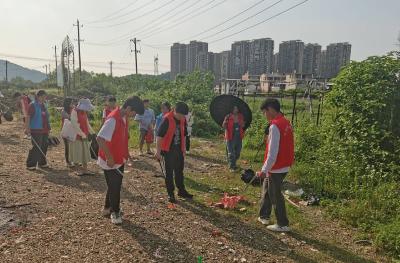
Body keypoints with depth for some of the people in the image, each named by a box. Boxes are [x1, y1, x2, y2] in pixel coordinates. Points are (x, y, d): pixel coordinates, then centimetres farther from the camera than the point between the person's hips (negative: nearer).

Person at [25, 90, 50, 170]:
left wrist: (48, 128, 22)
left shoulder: (43, 105, 16)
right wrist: (27, 128, -20)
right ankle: (30, 164, 2)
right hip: (36, 131, -8)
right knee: (36, 148, -8)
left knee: (44, 147, 11)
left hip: (44, 130, 8)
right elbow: (27, 117, -14)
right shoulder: (32, 105, -8)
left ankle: (42, 163, 23)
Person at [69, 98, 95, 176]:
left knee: (85, 153, 8)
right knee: (77, 154, 0)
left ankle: (85, 169, 14)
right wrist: (82, 134, -20)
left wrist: (92, 133, 12)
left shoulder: (84, 112, 11)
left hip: (85, 136, 7)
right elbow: (75, 124, -18)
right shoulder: (74, 111, -12)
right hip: (77, 136, -7)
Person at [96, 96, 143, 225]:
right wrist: (109, 157, -27)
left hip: (120, 159, 9)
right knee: (114, 187, 4)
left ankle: (108, 208, 36)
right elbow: (100, 138, -31)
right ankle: (115, 212, 23)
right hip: (111, 161, -9)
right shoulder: (113, 119, -26)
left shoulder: (124, 118, 3)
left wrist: (126, 153, 13)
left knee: (115, 186, 19)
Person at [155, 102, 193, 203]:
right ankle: (170, 194, 14)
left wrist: (184, 148, 16)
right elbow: (159, 135, -17)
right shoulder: (167, 119, -18)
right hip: (168, 149, -6)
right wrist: (158, 151, -17)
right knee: (169, 172, 3)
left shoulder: (183, 120, 2)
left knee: (179, 170, 15)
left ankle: (181, 191, 28)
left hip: (179, 149, 6)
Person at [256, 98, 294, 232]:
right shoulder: (286, 123, 8)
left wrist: (265, 170, -16)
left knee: (275, 195, 6)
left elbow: (272, 152, -23)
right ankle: (264, 216, 34)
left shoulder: (275, 126, -21)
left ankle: (283, 224, 20)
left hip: (276, 168, -9)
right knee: (267, 190, 22)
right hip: (284, 165, 9)